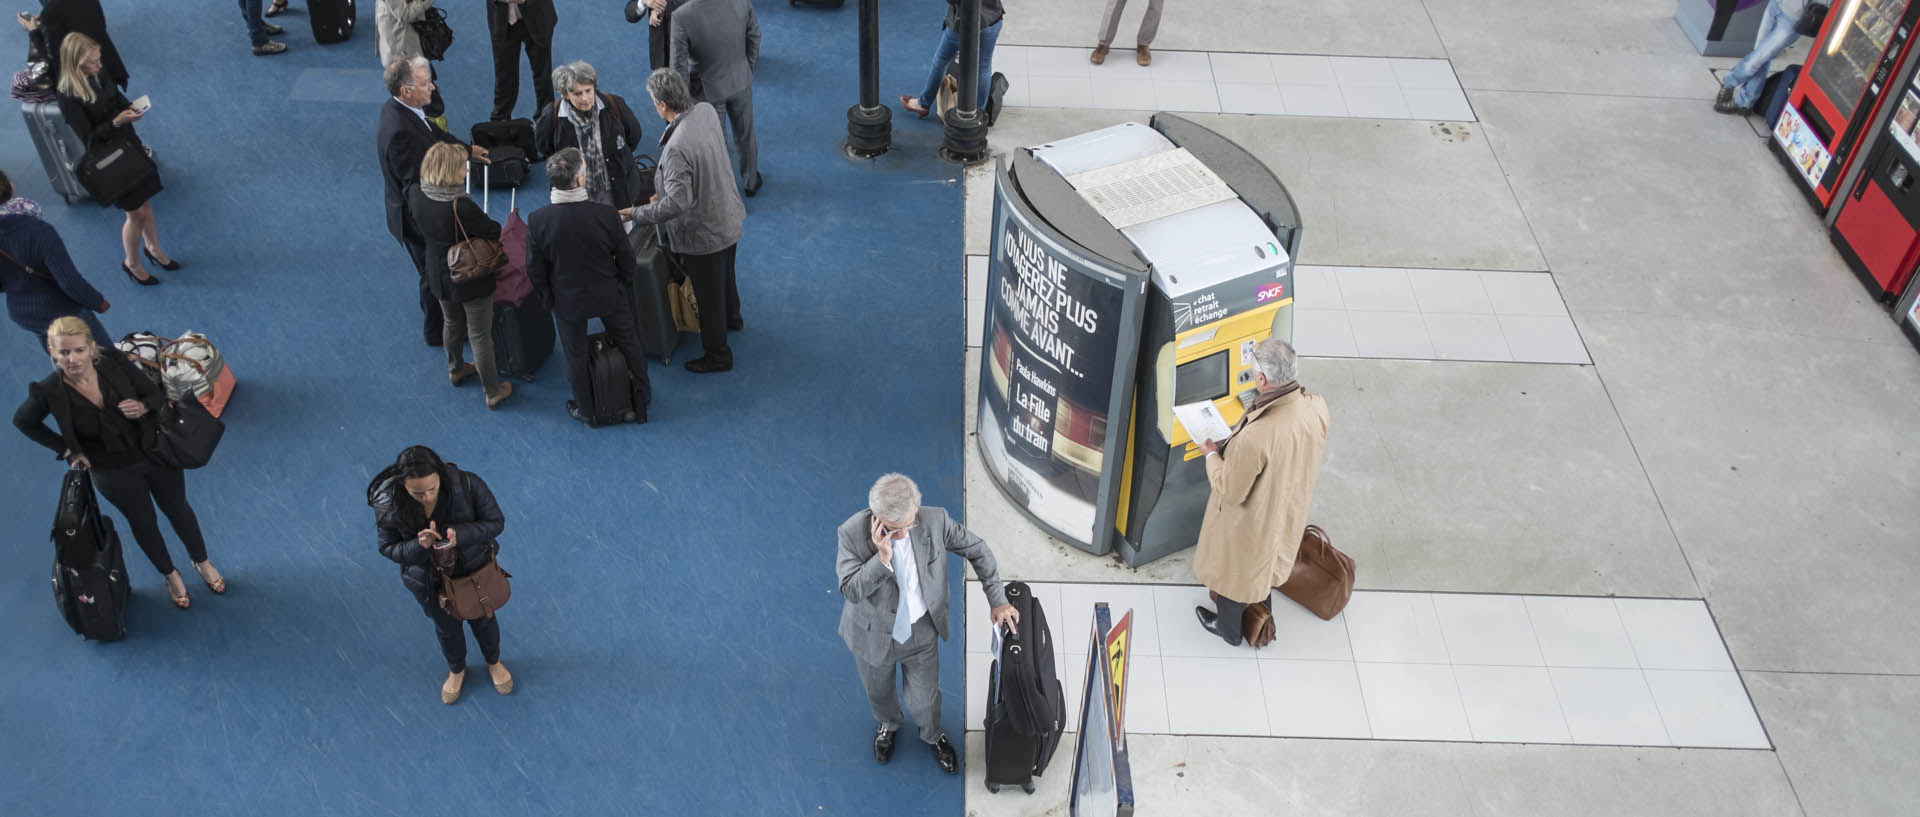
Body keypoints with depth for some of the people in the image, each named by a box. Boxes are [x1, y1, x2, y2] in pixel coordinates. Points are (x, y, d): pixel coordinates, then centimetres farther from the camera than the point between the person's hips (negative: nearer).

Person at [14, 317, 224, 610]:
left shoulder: (114, 363, -23)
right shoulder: (51, 391, -25)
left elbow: (158, 394, -9)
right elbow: (23, 421, -3)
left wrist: (143, 406, -31)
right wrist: (67, 450, -7)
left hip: (155, 452, 1)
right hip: (114, 473, -1)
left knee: (178, 510, 24)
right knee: (143, 523, 23)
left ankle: (202, 562, 52)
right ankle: (170, 575, 51)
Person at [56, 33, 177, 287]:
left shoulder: (99, 73, -7)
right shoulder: (69, 97, -25)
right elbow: (89, 138, -21)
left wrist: (131, 109, -10)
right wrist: (117, 121, -31)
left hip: (130, 144, 6)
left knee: (146, 202, 19)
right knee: (136, 214, 5)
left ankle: (153, 248, 44)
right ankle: (131, 263, 30)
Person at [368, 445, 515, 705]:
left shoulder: (468, 485, -34)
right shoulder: (388, 505, -30)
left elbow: (496, 522, -21)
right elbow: (389, 548, -16)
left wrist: (460, 534, -39)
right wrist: (419, 546, -37)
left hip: (475, 569, 0)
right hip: (430, 580, 0)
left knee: (483, 618, 27)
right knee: (446, 627, 27)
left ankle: (494, 662, 59)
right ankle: (457, 670, 60)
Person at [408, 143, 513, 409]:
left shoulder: (416, 195, -15)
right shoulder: (462, 207, -35)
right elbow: (494, 232, -22)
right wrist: (484, 220, 0)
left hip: (438, 275, 6)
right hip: (471, 280, -6)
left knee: (452, 325, 31)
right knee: (480, 336, 10)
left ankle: (456, 369, 54)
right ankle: (493, 392, 26)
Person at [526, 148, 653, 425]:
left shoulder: (537, 220, -23)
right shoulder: (605, 214, -27)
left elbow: (535, 272, -11)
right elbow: (627, 261, -13)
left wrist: (547, 293, 10)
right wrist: (626, 283, 9)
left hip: (566, 299, 1)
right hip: (609, 295, -1)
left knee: (576, 355, 22)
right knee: (629, 345, 23)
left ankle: (585, 410, 40)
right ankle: (642, 401, 41)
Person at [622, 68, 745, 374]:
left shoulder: (678, 148, -37)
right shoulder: (706, 111, -11)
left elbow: (677, 203, -36)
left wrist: (637, 213, -23)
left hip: (704, 233, -8)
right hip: (728, 217, 8)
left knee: (708, 295, 14)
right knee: (725, 274, 34)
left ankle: (717, 355, 34)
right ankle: (731, 317, 60)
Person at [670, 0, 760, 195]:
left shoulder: (682, 17, -32)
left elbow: (680, 66, -21)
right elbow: (754, 37, -5)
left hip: (708, 89, -3)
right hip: (741, 81, 3)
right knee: (745, 135, 26)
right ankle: (751, 181, 48)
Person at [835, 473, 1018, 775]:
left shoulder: (934, 521, -26)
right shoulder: (853, 533, -30)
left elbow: (977, 550, -11)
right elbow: (850, 590, -27)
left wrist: (998, 600, -10)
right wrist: (881, 559, -42)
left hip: (921, 633, 1)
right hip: (874, 634, 0)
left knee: (925, 698, 20)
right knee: (879, 692, 28)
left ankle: (933, 735, 57)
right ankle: (888, 724, 64)